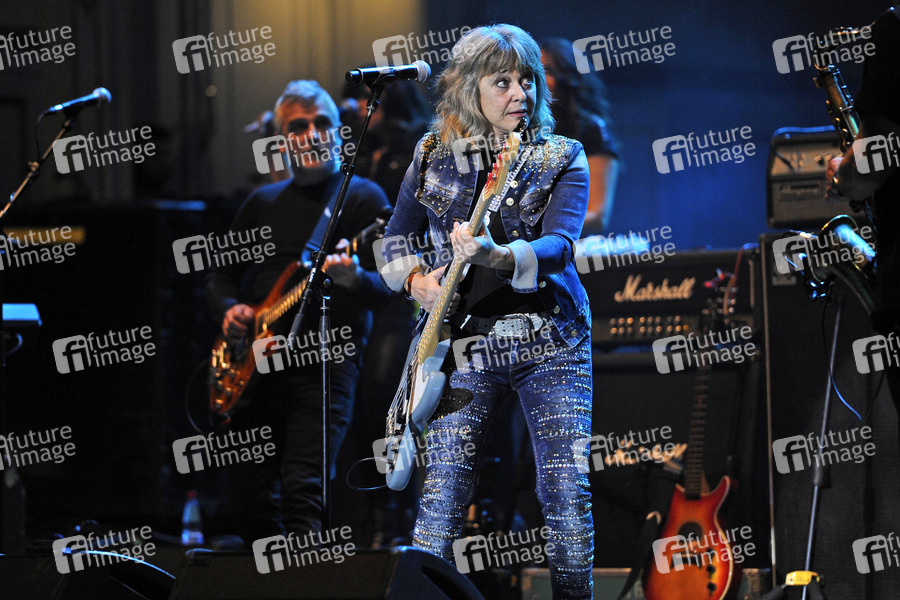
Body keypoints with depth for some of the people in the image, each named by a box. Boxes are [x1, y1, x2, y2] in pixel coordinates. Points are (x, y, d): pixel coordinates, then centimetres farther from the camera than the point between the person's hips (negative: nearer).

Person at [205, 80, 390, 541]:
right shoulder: (262, 203, 18)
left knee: (303, 491, -20)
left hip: (326, 361, -5)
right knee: (248, 502, 4)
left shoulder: (362, 197, 2)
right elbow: (221, 275, 23)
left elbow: (386, 286, -7)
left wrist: (352, 278, -29)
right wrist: (229, 309, 0)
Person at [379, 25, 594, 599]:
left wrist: (496, 256, -33)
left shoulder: (561, 158, 1)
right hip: (464, 341, 1)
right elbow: (397, 237, 21)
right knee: (443, 492, -6)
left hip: (551, 341, -1)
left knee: (568, 491, -6)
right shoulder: (434, 154, 8)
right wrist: (417, 278, 1)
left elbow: (559, 246, -15)